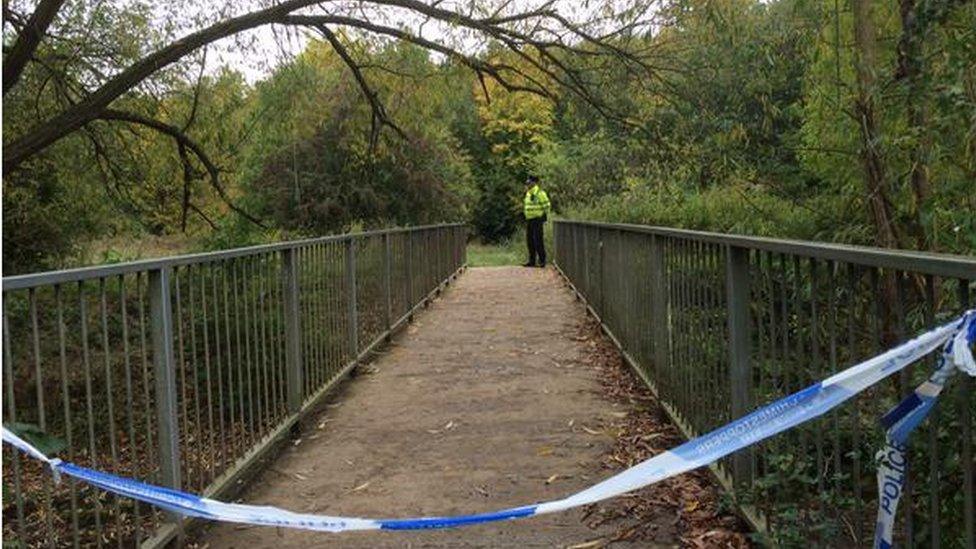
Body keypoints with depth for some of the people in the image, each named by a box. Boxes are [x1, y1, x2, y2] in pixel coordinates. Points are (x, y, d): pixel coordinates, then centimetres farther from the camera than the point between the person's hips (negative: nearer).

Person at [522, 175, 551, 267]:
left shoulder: (539, 193, -12)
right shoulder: (528, 194, 14)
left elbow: (546, 205, -11)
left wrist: (545, 217, -9)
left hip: (537, 220, -9)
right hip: (529, 220, 9)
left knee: (538, 241, -8)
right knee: (530, 241, 8)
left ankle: (542, 261, -2)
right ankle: (532, 261, 13)